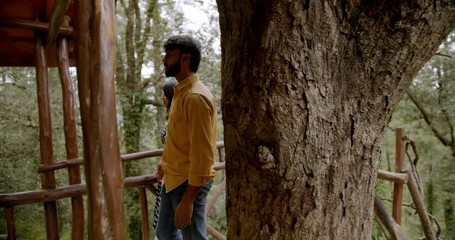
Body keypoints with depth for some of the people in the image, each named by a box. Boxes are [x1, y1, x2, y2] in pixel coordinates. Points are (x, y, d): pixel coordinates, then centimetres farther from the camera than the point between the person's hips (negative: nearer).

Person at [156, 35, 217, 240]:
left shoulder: (196, 96, -21)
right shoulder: (180, 91, 9)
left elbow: (202, 152, -24)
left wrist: (188, 199, -24)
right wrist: (167, 163, 22)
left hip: (189, 183, -10)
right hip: (173, 179, 10)